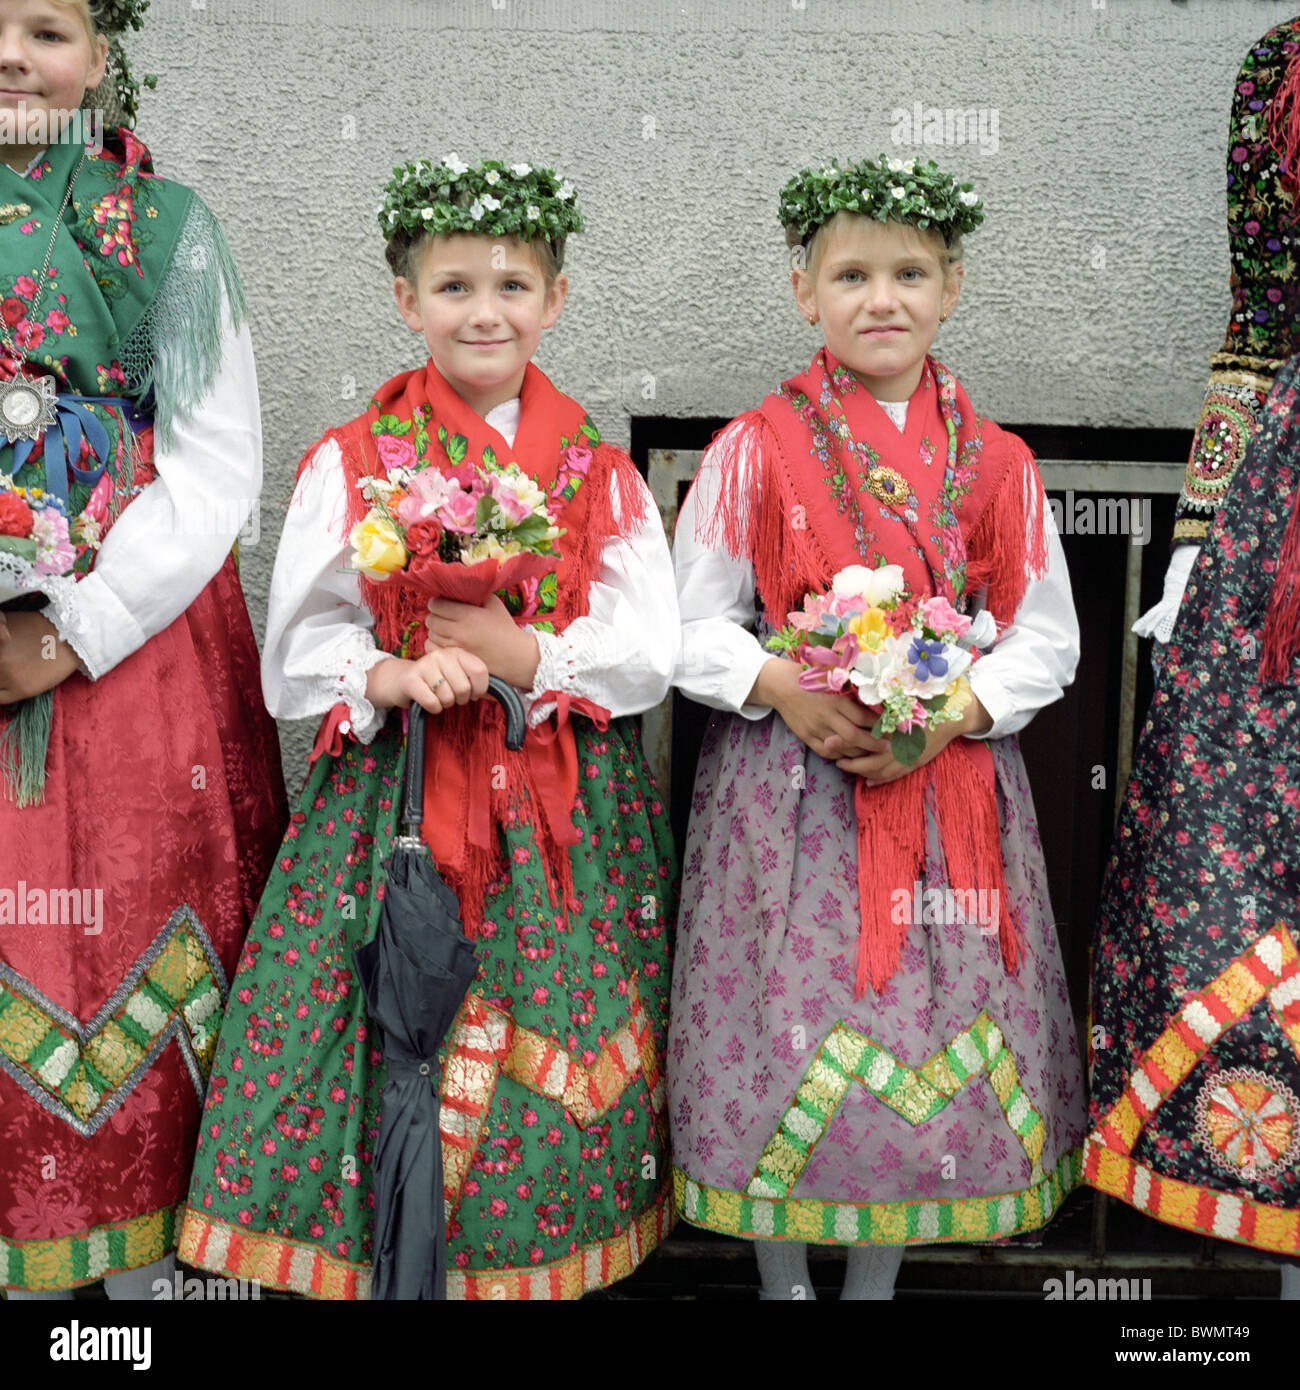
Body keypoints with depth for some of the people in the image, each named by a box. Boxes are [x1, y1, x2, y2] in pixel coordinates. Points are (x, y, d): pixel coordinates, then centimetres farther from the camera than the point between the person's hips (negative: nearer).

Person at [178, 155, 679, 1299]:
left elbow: (652, 652, 1)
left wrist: (523, 653, -13)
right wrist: (391, 675, -17)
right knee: (392, 1048, -2)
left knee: (548, 1066, 3)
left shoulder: (601, 474, 7)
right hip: (393, 804, -1)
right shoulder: (351, 463, 4)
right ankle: (386, 1257, 20)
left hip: (566, 816, 1)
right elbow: (298, 650, 2)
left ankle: (538, 1248, 25)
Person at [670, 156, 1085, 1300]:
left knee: (936, 1029, 8)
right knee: (785, 1023, 2)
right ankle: (784, 1275, 26)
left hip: (953, 779, 3)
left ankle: (878, 1277, 30)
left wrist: (954, 712, -11)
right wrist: (783, 689, -16)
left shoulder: (997, 463, 6)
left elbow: (1047, 635, 7)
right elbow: (693, 624, 1)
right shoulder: (754, 449, 0)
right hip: (787, 789, -2)